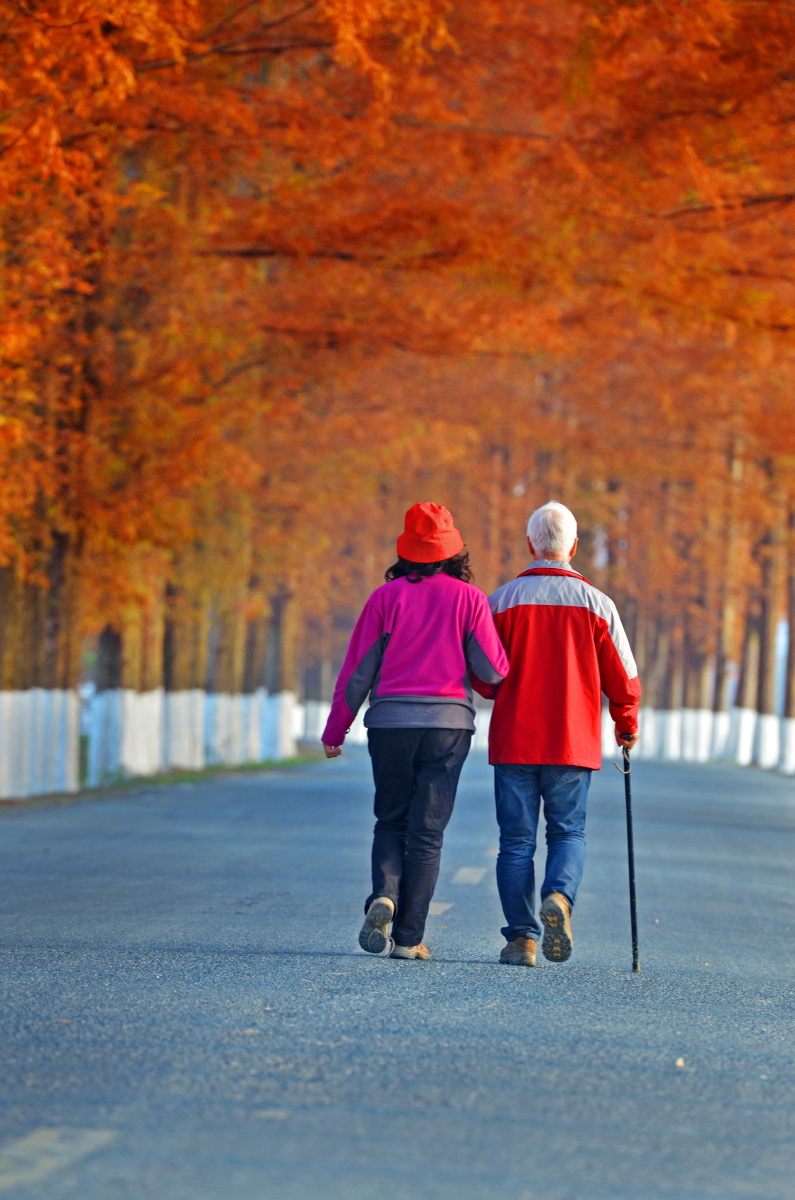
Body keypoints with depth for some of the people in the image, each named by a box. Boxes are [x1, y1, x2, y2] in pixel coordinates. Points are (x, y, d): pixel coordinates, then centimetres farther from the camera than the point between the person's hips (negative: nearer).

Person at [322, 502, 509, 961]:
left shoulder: (387, 596, 1)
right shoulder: (469, 597, -1)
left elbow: (358, 670, 2)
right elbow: (492, 670, -5)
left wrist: (335, 732, 10)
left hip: (390, 721, 1)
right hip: (448, 721, -1)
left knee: (392, 820, 16)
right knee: (426, 830, 4)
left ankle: (384, 894, -11)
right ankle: (408, 936, 1)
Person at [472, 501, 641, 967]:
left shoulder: (504, 600, -2)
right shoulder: (596, 603, -2)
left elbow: (482, 674, 1)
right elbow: (623, 678, 1)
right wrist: (627, 727, 19)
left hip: (514, 741, 0)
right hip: (574, 743, 0)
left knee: (517, 841, 6)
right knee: (568, 833, 11)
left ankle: (521, 937, 1)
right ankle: (559, 898, -17)